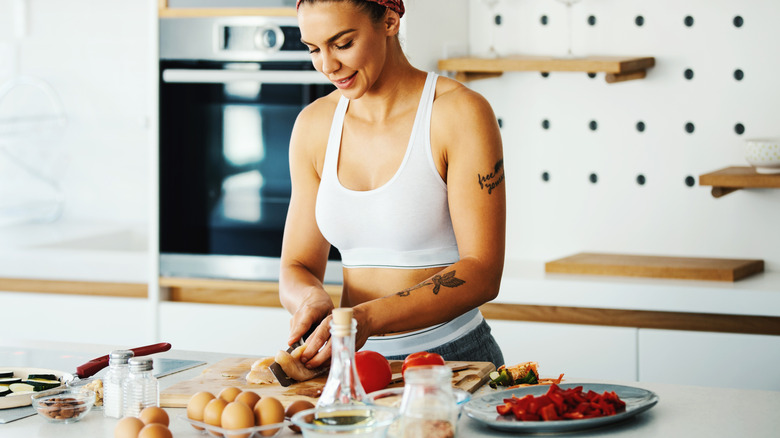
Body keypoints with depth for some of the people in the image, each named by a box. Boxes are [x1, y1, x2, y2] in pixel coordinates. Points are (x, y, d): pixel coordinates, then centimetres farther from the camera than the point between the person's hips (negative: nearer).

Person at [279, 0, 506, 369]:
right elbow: (296, 269, 12)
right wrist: (312, 299, -13)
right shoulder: (314, 125, 9)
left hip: (451, 356, -5)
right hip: (354, 363, 5)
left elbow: (482, 273, -13)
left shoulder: (461, 113, -7)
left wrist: (368, 319, -25)